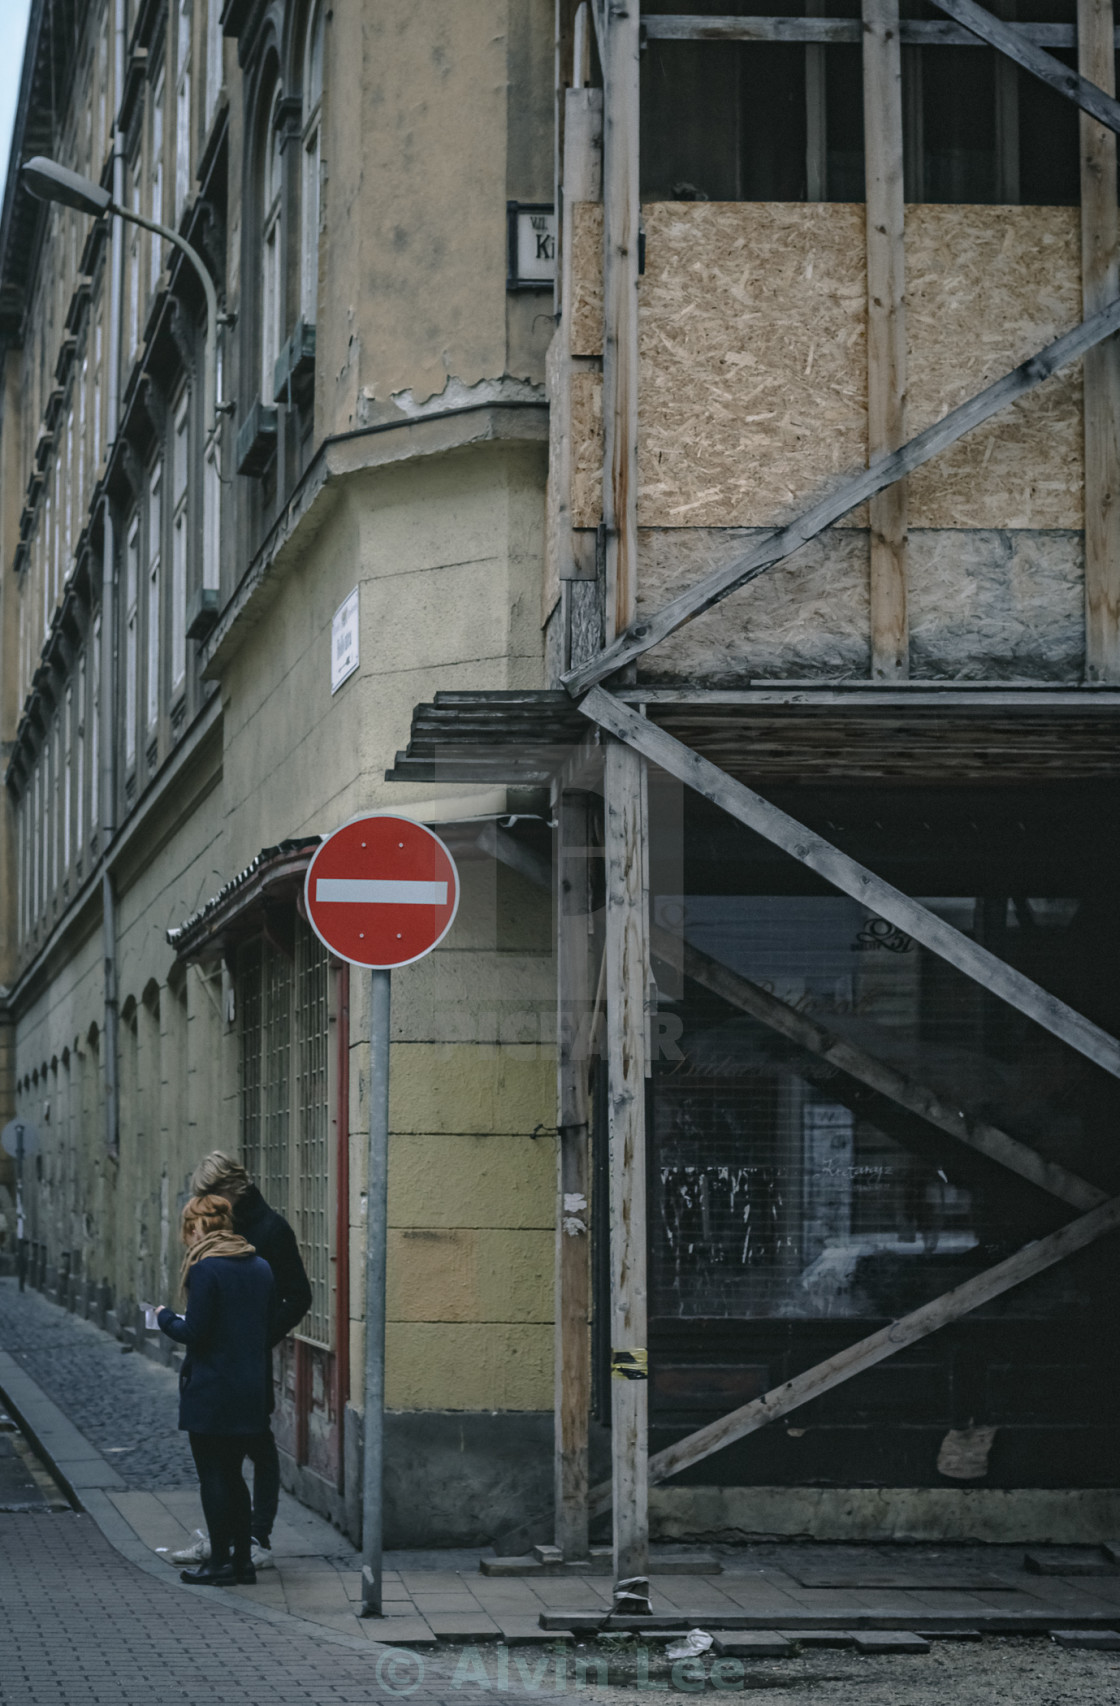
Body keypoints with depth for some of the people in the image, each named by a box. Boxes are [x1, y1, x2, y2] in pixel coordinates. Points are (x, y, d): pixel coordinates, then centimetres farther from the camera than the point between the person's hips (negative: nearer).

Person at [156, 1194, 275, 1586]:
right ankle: (243, 1559, 17)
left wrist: (166, 1319, 1)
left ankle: (221, 1562, 5)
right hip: (252, 1391, 7)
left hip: (211, 1392, -7)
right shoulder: (261, 1268, 7)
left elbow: (194, 1332, -16)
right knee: (232, 1473, 16)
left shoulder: (205, 1269, -15)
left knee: (213, 1476, 2)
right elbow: (270, 1329, 11)